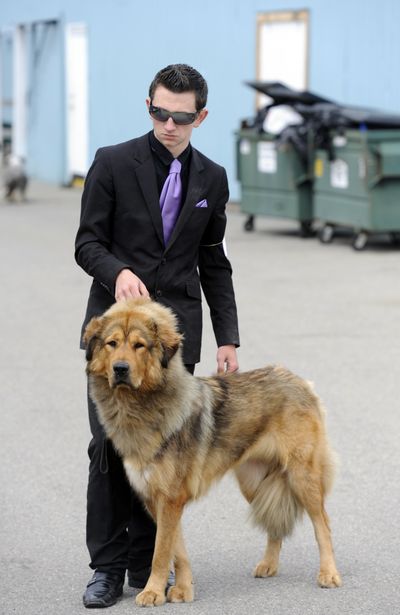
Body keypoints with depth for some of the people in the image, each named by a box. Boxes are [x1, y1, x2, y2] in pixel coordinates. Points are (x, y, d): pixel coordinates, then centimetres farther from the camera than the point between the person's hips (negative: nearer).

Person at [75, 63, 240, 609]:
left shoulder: (211, 179, 9)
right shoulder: (113, 163, -1)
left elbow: (213, 263, 15)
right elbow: (87, 242, -2)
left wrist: (227, 337, 9)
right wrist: (118, 272, -23)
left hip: (176, 331, 2)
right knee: (111, 445, -5)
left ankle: (146, 563, 11)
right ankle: (108, 565, 3)